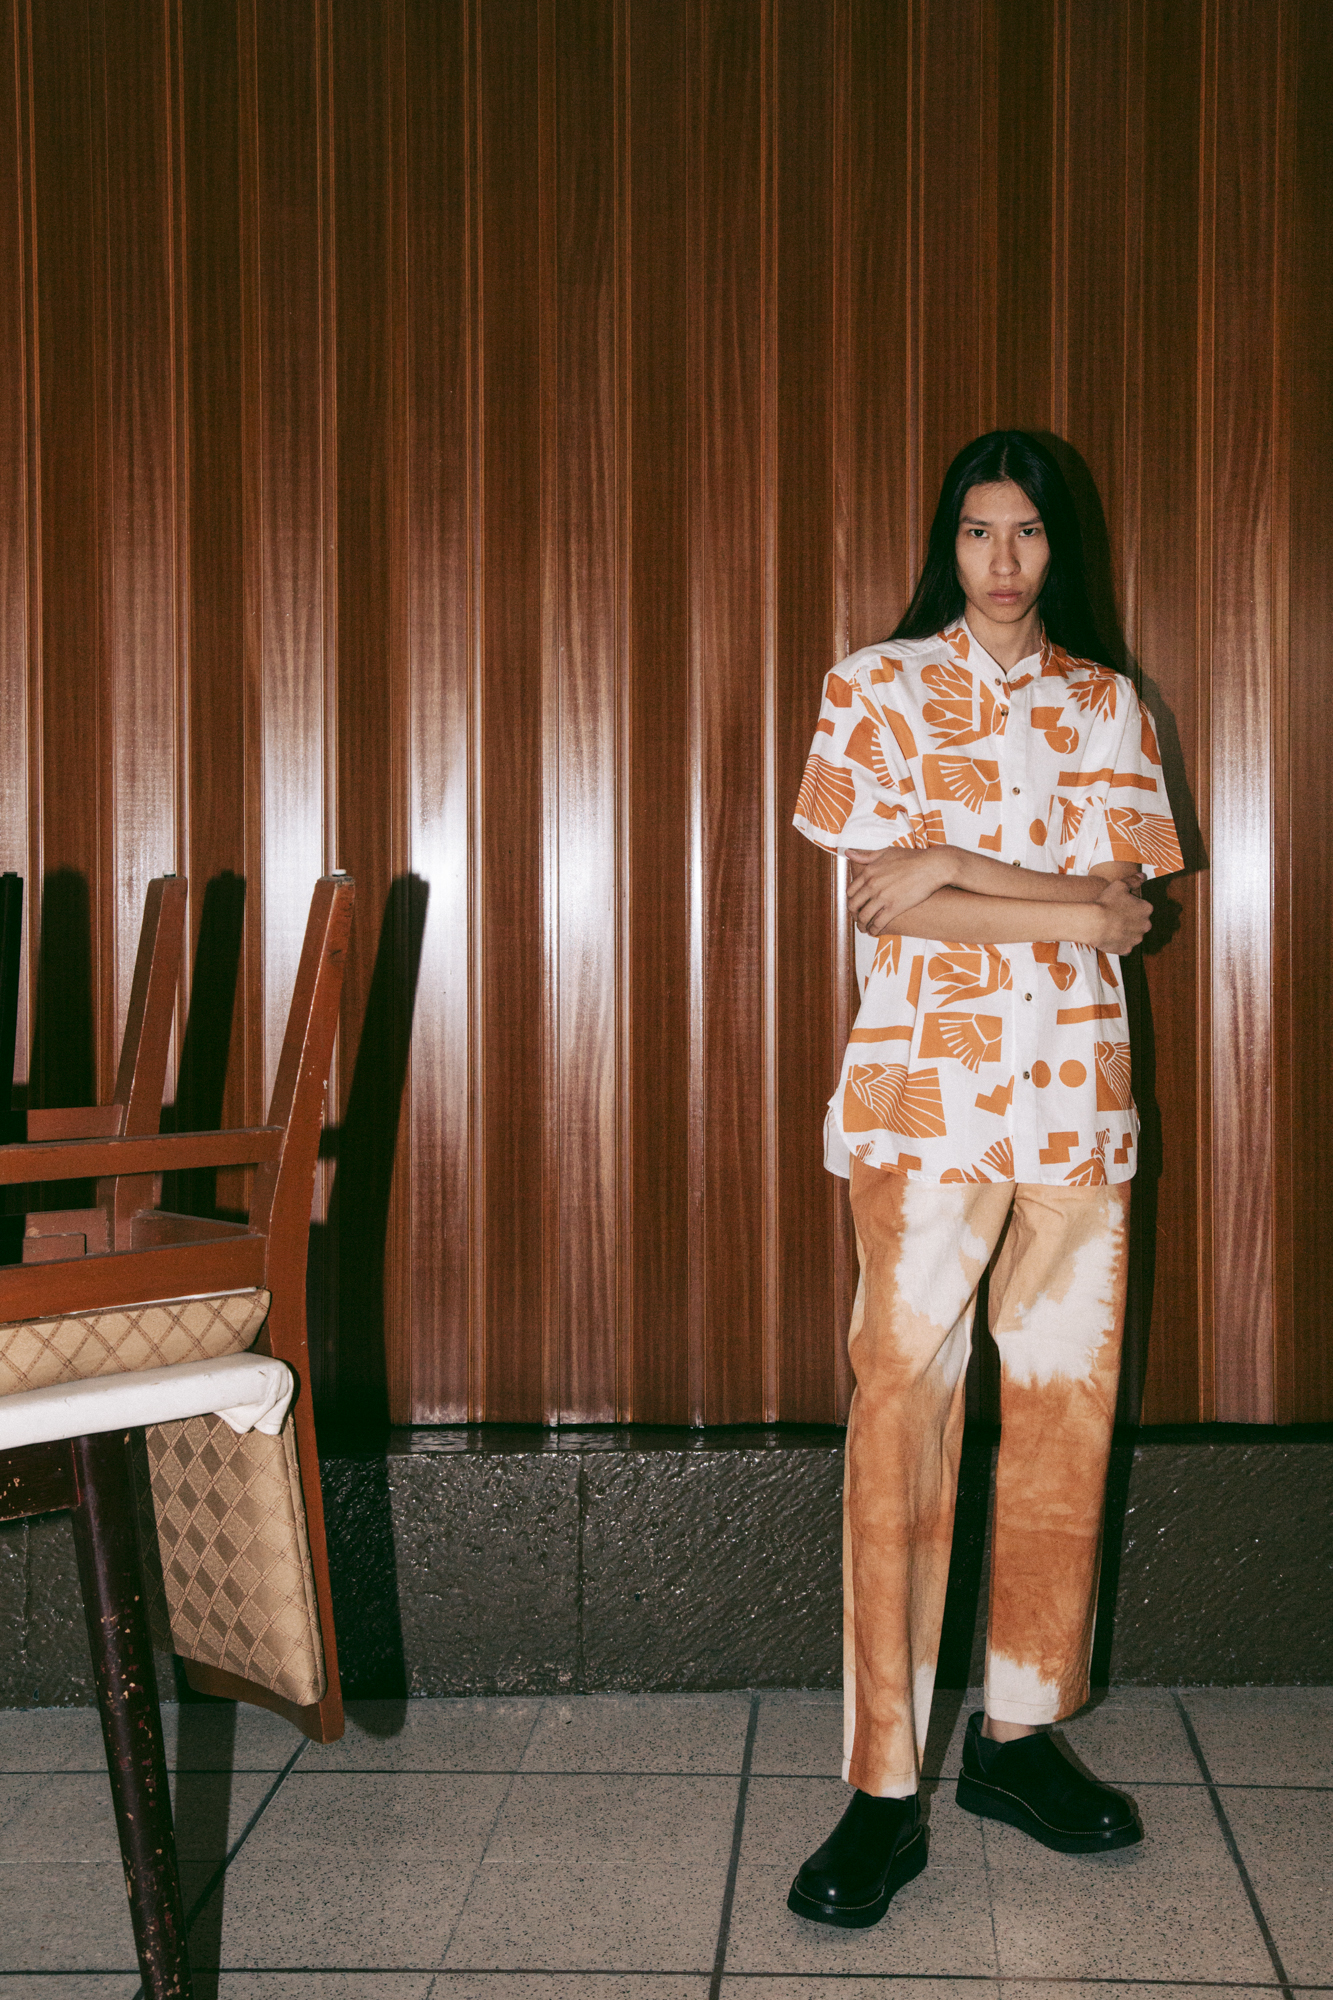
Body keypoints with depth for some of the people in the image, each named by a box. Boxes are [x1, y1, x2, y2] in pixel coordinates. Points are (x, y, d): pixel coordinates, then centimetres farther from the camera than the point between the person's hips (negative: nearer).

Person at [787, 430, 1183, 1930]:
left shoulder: (1107, 705, 13)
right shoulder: (877, 688, 4)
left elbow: (1119, 898, 1)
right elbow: (882, 904, -7)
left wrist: (950, 866, -10)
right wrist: (1069, 915, -9)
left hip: (1080, 1099, 4)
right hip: (923, 1092, -4)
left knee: (1066, 1412, 6)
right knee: (903, 1421, -7)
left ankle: (1020, 1734, 21)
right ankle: (883, 1792, -1)